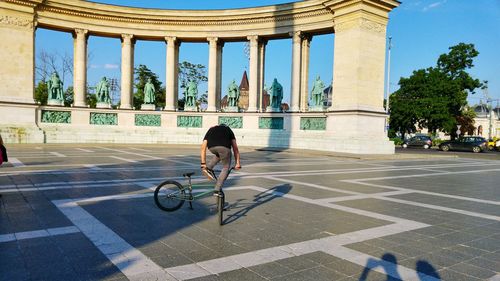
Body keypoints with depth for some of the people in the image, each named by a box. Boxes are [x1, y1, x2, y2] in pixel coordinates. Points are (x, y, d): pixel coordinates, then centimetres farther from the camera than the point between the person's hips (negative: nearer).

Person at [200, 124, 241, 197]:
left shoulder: (211, 130, 37)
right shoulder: (228, 129, 36)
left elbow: (203, 148, 33)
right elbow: (235, 148, 32)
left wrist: (203, 163, 38)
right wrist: (238, 163, 37)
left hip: (211, 147, 2)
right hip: (224, 147, -2)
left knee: (219, 154, 38)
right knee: (226, 168, 20)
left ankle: (208, 167, 18)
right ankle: (217, 190, 15)